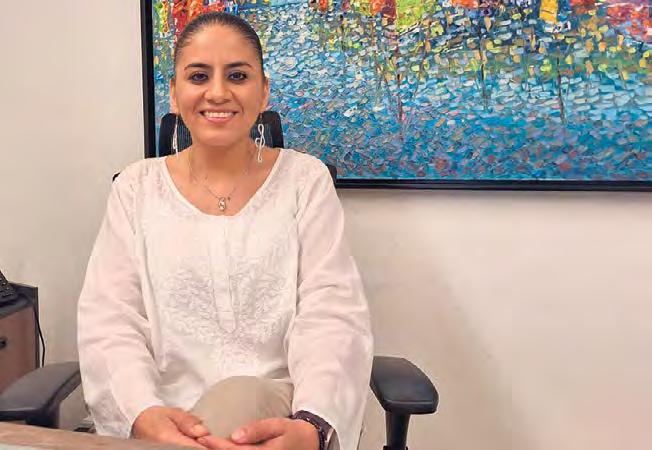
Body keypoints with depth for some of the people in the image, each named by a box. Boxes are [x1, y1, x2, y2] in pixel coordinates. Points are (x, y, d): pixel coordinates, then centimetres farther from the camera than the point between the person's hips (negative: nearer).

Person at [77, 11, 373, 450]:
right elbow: (110, 319, -3)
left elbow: (332, 314, -8)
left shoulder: (305, 179, 2)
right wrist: (144, 414, -24)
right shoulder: (136, 188, 6)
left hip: (280, 413, -1)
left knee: (241, 399, -33)